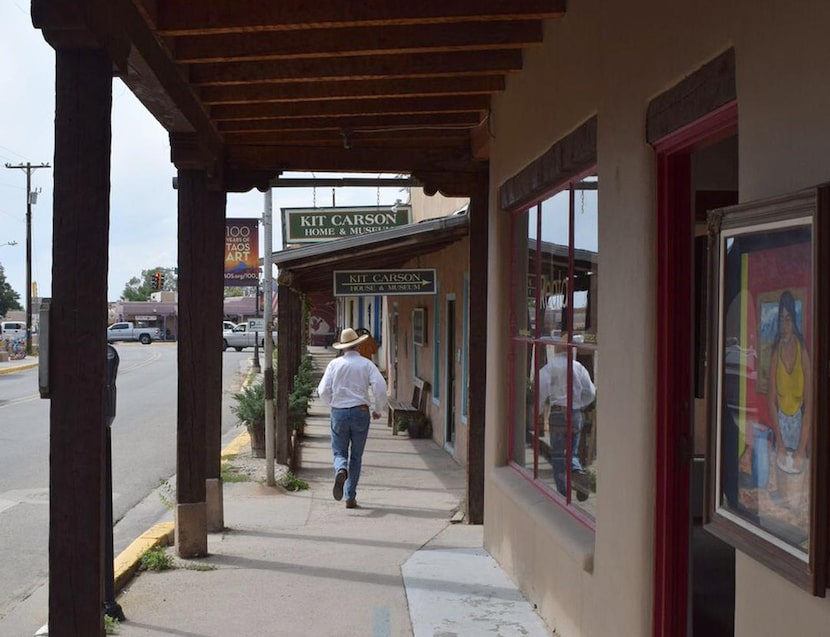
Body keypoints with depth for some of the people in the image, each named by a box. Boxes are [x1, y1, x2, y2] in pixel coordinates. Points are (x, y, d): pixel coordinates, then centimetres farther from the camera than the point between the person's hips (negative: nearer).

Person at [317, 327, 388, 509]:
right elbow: (380, 387, -11)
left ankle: (341, 471, -24)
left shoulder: (334, 364, 2)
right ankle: (350, 498, 8)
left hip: (339, 412, 0)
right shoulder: (366, 364, -1)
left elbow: (323, 391, -1)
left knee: (339, 452, 11)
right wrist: (378, 410, 3)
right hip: (360, 412, 0)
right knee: (356, 456, 10)